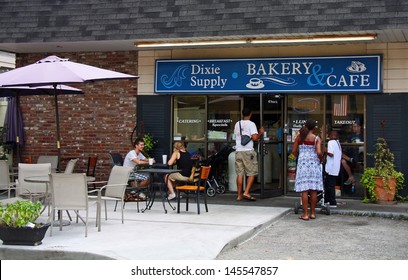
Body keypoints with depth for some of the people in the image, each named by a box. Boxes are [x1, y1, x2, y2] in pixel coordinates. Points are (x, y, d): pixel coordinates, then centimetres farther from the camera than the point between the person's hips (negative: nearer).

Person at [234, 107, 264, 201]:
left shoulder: (237, 124, 13)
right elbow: (255, 137, -17)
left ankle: (239, 195, 9)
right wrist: (260, 133, 3)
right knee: (252, 173, 3)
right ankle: (246, 193, -7)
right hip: (248, 151, -5)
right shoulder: (251, 124, -6)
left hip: (238, 151, 5)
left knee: (240, 173, 7)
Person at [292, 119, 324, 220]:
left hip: (302, 163, 1)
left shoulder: (299, 137, 3)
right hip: (314, 163, -1)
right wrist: (321, 159, 5)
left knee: (304, 190, 0)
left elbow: (294, 151, 3)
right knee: (314, 190, 8)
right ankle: (312, 213, 14)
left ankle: (305, 214, -1)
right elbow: (319, 152, -15)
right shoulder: (316, 139, -5)